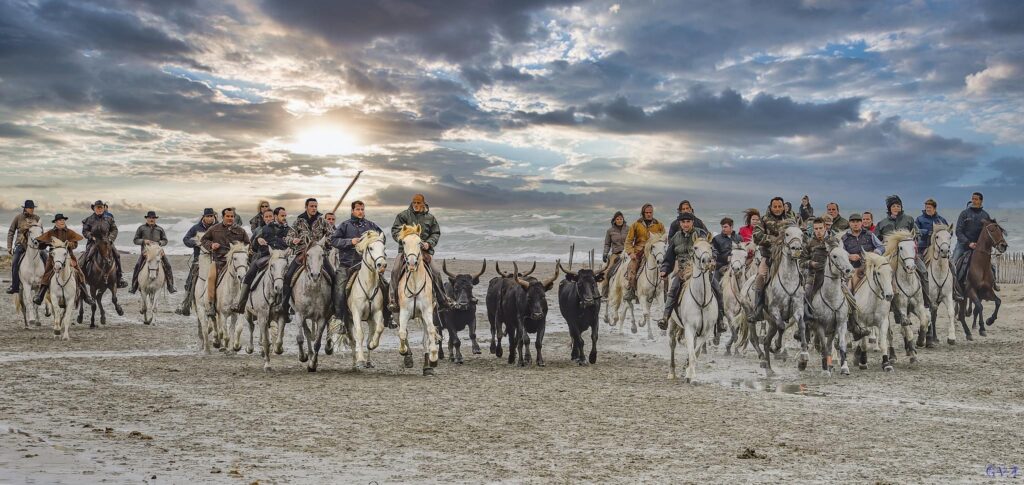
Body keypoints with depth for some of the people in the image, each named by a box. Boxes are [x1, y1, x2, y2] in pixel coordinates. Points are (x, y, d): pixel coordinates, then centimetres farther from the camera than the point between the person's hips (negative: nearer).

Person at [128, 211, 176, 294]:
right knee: (137, 266, -18)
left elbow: (165, 240, 14)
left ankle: (170, 287, -6)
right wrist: (143, 241, -11)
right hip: (145, 251, -1)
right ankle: (134, 287, -8)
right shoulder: (141, 228, 9)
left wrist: (159, 242, -7)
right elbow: (135, 240, 8)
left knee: (167, 265, -14)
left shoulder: (160, 229, 13)